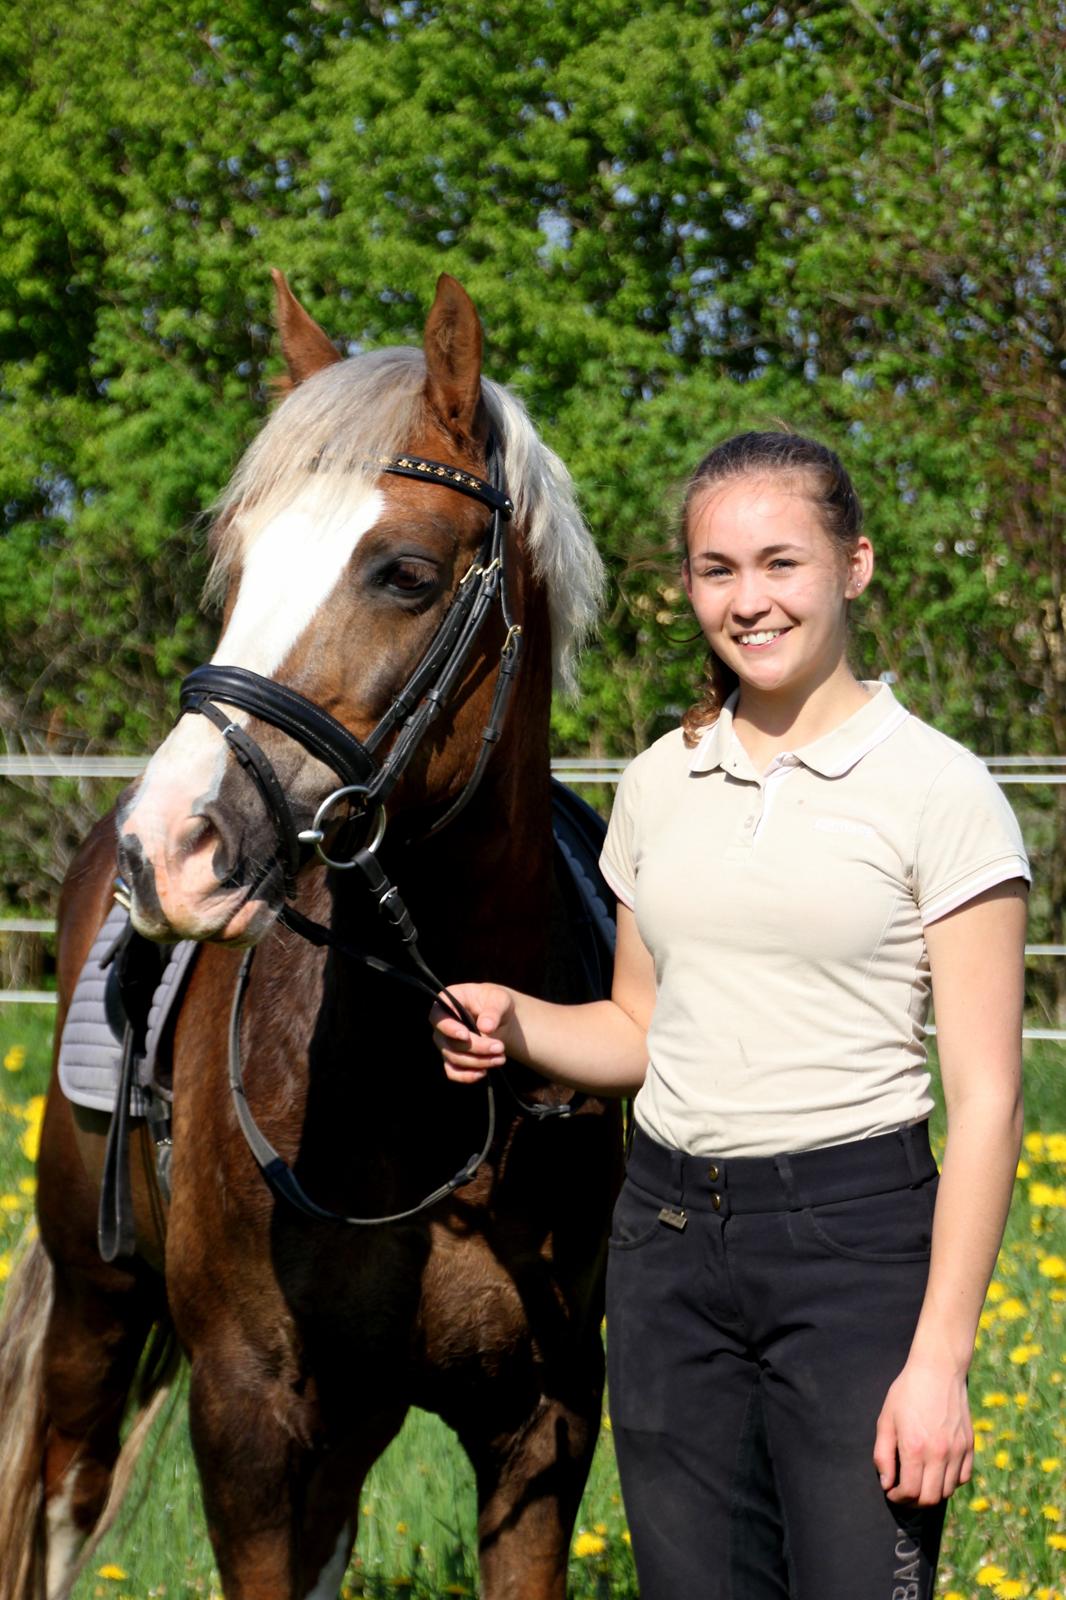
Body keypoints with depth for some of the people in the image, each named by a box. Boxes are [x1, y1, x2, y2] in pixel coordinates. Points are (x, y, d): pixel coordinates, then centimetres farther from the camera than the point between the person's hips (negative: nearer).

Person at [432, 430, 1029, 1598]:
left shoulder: (936, 790, -7)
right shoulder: (659, 782, 10)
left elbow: (985, 1096, -9)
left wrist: (938, 1360, -15)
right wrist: (513, 1022, -3)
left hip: (855, 1237, -5)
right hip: (667, 1238, 5)